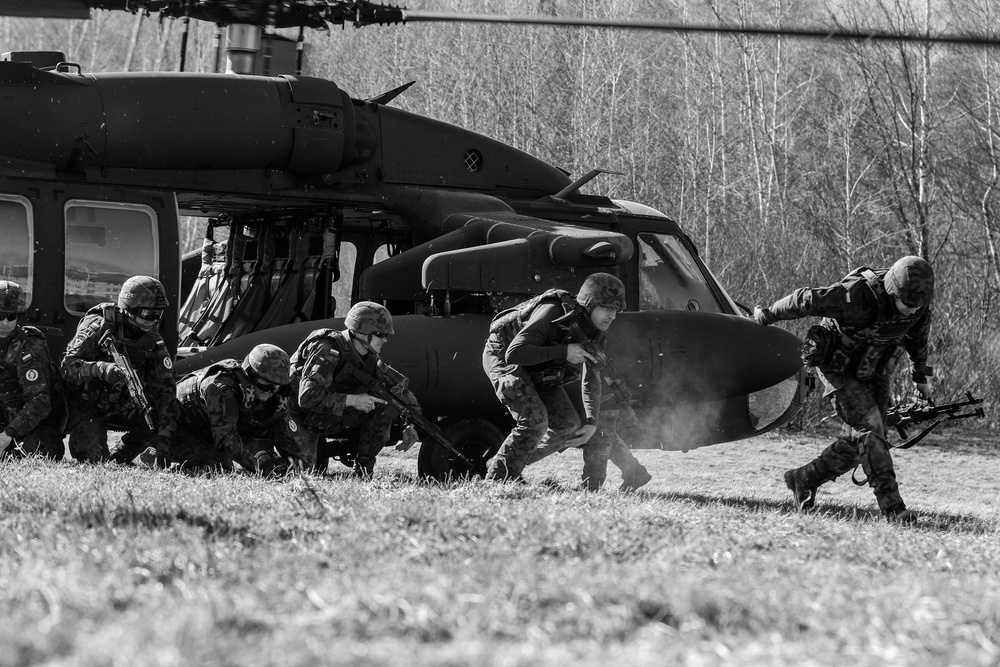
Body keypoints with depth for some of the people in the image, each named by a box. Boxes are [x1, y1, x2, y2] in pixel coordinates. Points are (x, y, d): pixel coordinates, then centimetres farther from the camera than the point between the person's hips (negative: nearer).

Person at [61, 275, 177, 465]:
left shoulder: (153, 341, -7)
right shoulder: (97, 327, -19)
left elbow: (163, 389, -12)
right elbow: (68, 366, -27)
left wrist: (163, 438, -23)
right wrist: (101, 368, -47)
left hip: (121, 406, 5)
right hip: (86, 405, -5)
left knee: (155, 419, -16)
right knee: (96, 461, -20)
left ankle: (120, 459, 2)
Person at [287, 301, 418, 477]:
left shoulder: (371, 360, 0)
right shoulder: (329, 351, -25)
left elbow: (400, 391, 10)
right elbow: (307, 398, -34)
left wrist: (410, 426, -7)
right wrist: (352, 400, -31)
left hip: (332, 417, 7)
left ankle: (364, 467, -5)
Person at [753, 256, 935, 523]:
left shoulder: (919, 303, -15)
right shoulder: (859, 296, -35)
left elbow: (917, 337, 9)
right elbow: (806, 300, -24)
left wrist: (920, 376, 19)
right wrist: (767, 316, -9)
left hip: (873, 371, 7)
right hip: (839, 368, -7)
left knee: (863, 442, 4)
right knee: (870, 427, -21)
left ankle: (803, 479, 23)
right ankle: (892, 506, -23)